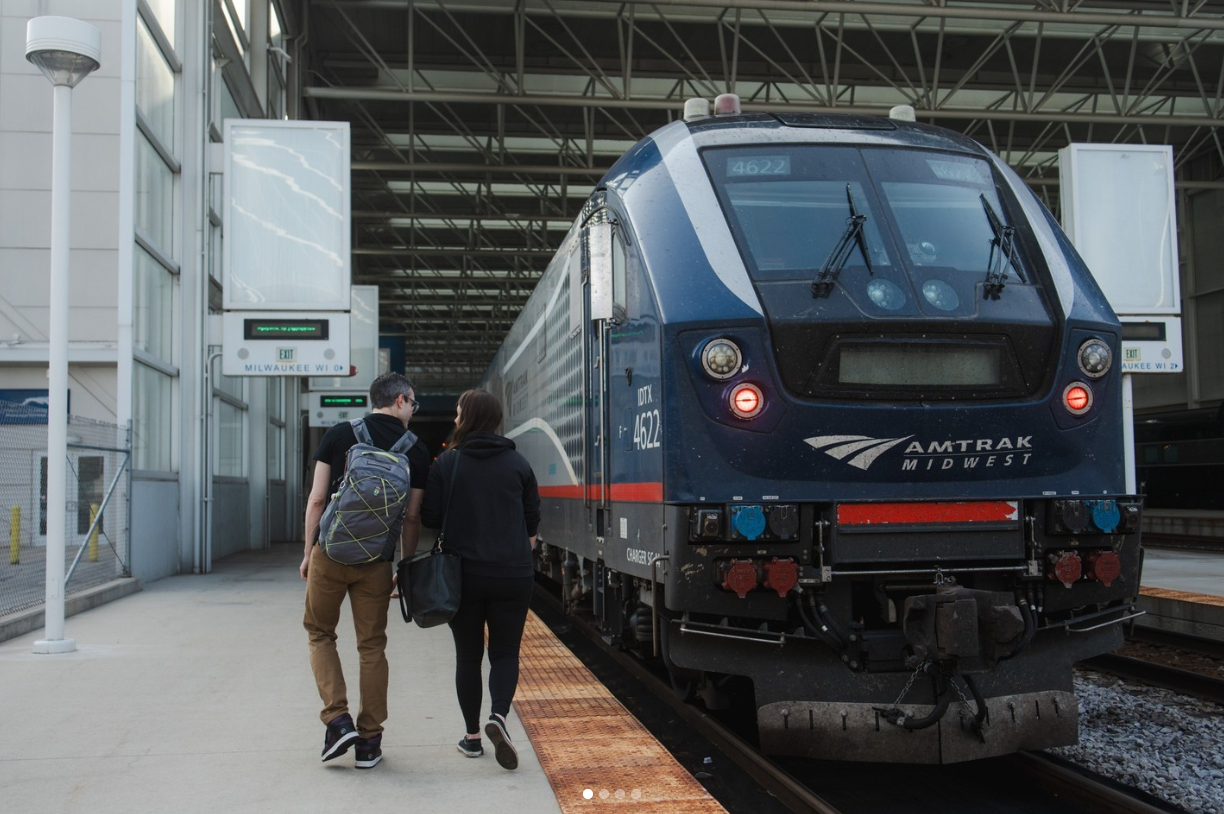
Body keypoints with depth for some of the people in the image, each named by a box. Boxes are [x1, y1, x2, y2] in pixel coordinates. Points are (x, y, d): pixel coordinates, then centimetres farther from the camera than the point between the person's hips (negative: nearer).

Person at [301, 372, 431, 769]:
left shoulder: (339, 434, 2)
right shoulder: (415, 452, 1)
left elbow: (317, 499, 0)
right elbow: (411, 518, 2)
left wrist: (308, 552, 8)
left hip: (330, 553, 0)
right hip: (376, 559, 0)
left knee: (320, 633, 17)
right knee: (372, 645, 10)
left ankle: (337, 719, 3)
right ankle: (369, 740, 15)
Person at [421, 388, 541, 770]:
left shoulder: (447, 463, -6)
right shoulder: (517, 463, -1)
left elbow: (430, 518, -4)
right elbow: (533, 518, 5)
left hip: (463, 574, 0)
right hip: (513, 574, 1)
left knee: (467, 655, 13)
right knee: (505, 652, 10)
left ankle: (472, 737, 18)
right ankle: (498, 715, -14)